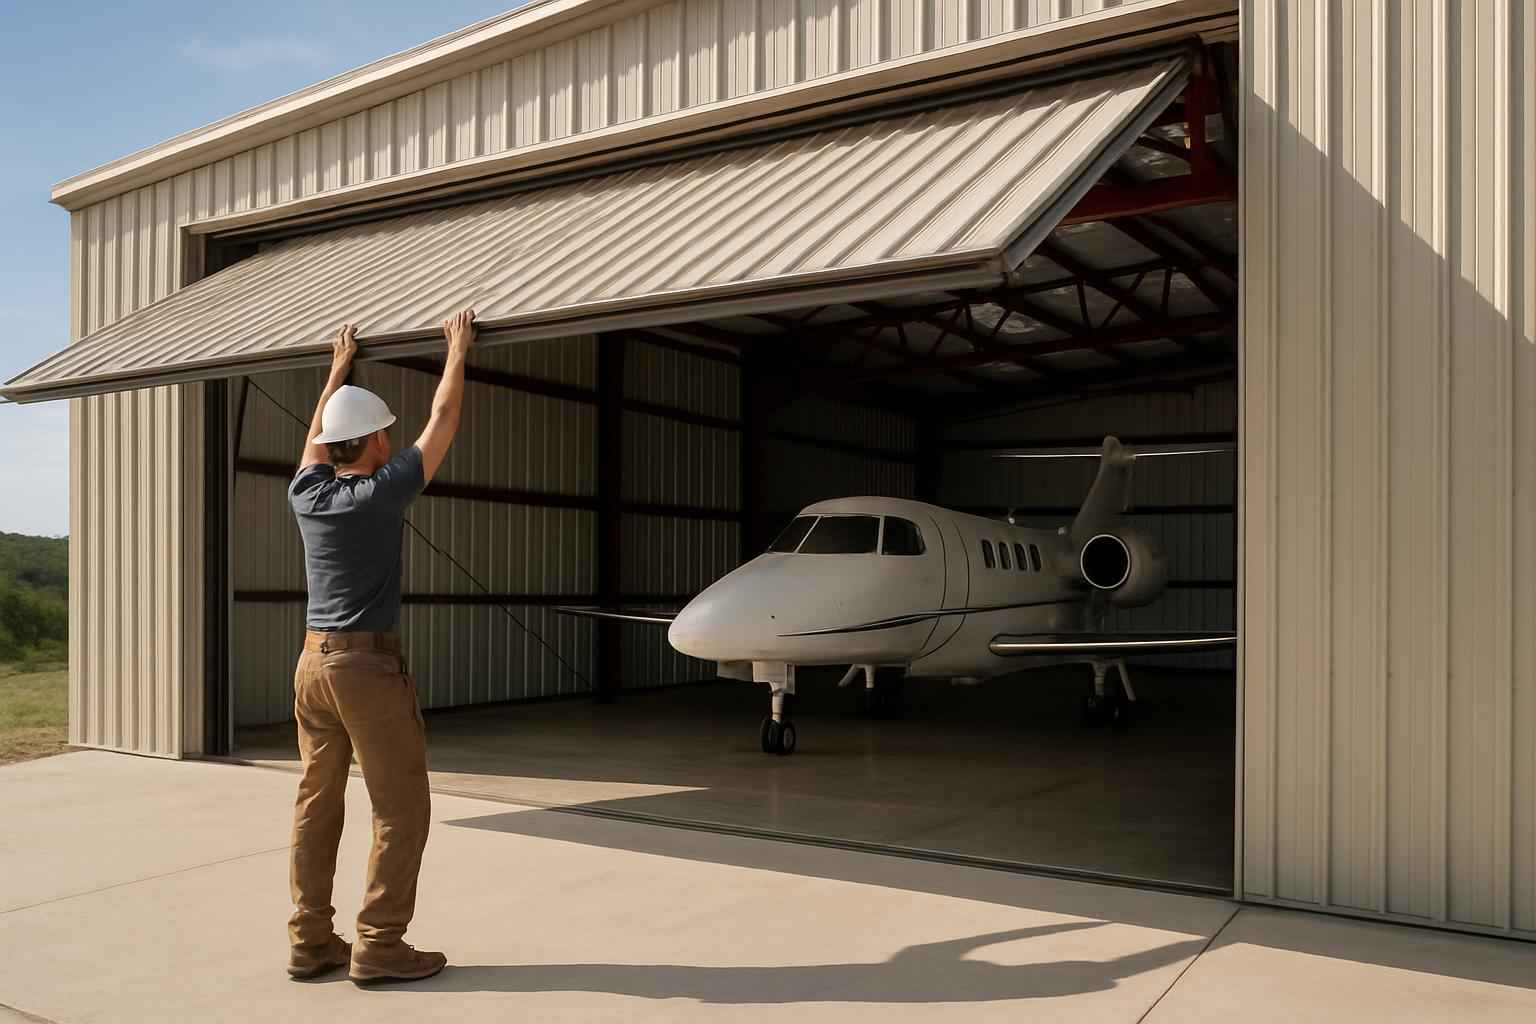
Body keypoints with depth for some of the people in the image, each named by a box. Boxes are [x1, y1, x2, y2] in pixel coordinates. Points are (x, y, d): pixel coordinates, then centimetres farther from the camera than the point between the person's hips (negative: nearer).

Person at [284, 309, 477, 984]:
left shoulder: (307, 493, 5)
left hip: (312, 663, 7)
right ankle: (379, 946, 2)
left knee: (317, 806, 11)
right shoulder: (382, 492, -11)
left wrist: (339, 367, 38)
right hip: (369, 667, -7)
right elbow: (442, 423, -2)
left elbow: (317, 433, 25)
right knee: (401, 810, 0)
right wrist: (458, 352, 10)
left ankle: (310, 941, 17)